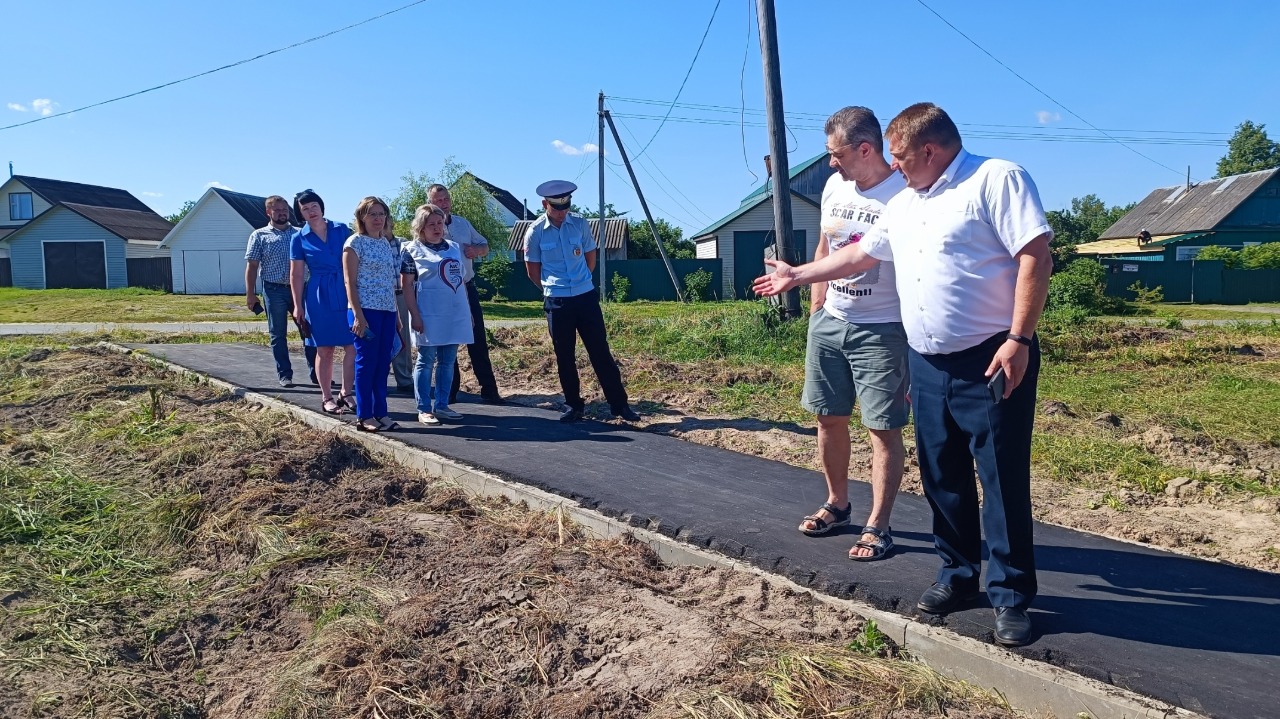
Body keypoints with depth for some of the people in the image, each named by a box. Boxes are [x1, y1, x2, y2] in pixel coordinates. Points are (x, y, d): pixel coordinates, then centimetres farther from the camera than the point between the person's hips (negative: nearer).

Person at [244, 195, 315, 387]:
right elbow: (252, 266, 2)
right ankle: (284, 375, 12)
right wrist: (250, 294, -5)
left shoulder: (299, 234, 11)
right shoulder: (259, 235, 5)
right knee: (278, 335, 4)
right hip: (274, 291, -2)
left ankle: (316, 373, 10)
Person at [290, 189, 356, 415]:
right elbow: (296, 275, 3)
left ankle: (346, 393, 11)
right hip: (319, 298, -1)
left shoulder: (342, 229, 5)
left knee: (352, 346, -3)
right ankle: (327, 397, 15)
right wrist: (298, 306, -2)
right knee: (324, 350, 5)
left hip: (346, 294, 2)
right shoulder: (299, 238, 2)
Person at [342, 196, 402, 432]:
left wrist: (396, 314, 15)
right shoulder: (355, 242, -4)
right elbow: (350, 282, -9)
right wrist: (358, 315, -16)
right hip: (366, 310, -6)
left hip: (387, 311, 6)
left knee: (383, 364, 9)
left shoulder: (386, 243, 15)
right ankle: (364, 416, 5)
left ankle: (381, 413, 16)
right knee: (366, 363, -2)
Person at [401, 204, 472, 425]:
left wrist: (468, 311, 15)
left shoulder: (454, 248, 13)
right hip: (429, 317, -5)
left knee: (448, 361, 8)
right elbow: (407, 286, -6)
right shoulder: (412, 251, -3)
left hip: (454, 315, 6)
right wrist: (415, 315, -13)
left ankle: (442, 405, 17)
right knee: (426, 361, 0)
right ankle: (424, 409, 6)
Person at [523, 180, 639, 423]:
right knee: (564, 357, 6)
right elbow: (532, 270, 7)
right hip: (557, 302, -1)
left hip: (586, 297, 1)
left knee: (600, 351, 3)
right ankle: (573, 405, 19)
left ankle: (619, 403, 9)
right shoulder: (535, 232, -4)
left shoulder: (580, 225, 0)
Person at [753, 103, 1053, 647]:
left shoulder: (997, 180, -7)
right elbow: (858, 256, 30)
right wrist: (797, 275, 34)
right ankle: (958, 574, 26)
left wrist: (1018, 340, -20)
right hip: (927, 364, 8)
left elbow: (1036, 257, -15)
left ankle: (1010, 596, 8)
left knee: (1003, 479, -2)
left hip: (991, 361, -7)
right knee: (942, 478, 12)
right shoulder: (903, 205, 18)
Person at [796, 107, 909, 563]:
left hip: (881, 331, -7)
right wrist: (815, 310, 14)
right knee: (829, 418, 14)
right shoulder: (834, 186, 6)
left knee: (883, 428, 0)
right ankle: (837, 504, 31)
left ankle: (877, 527, 9)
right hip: (828, 323, 7)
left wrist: (917, 339, -15)